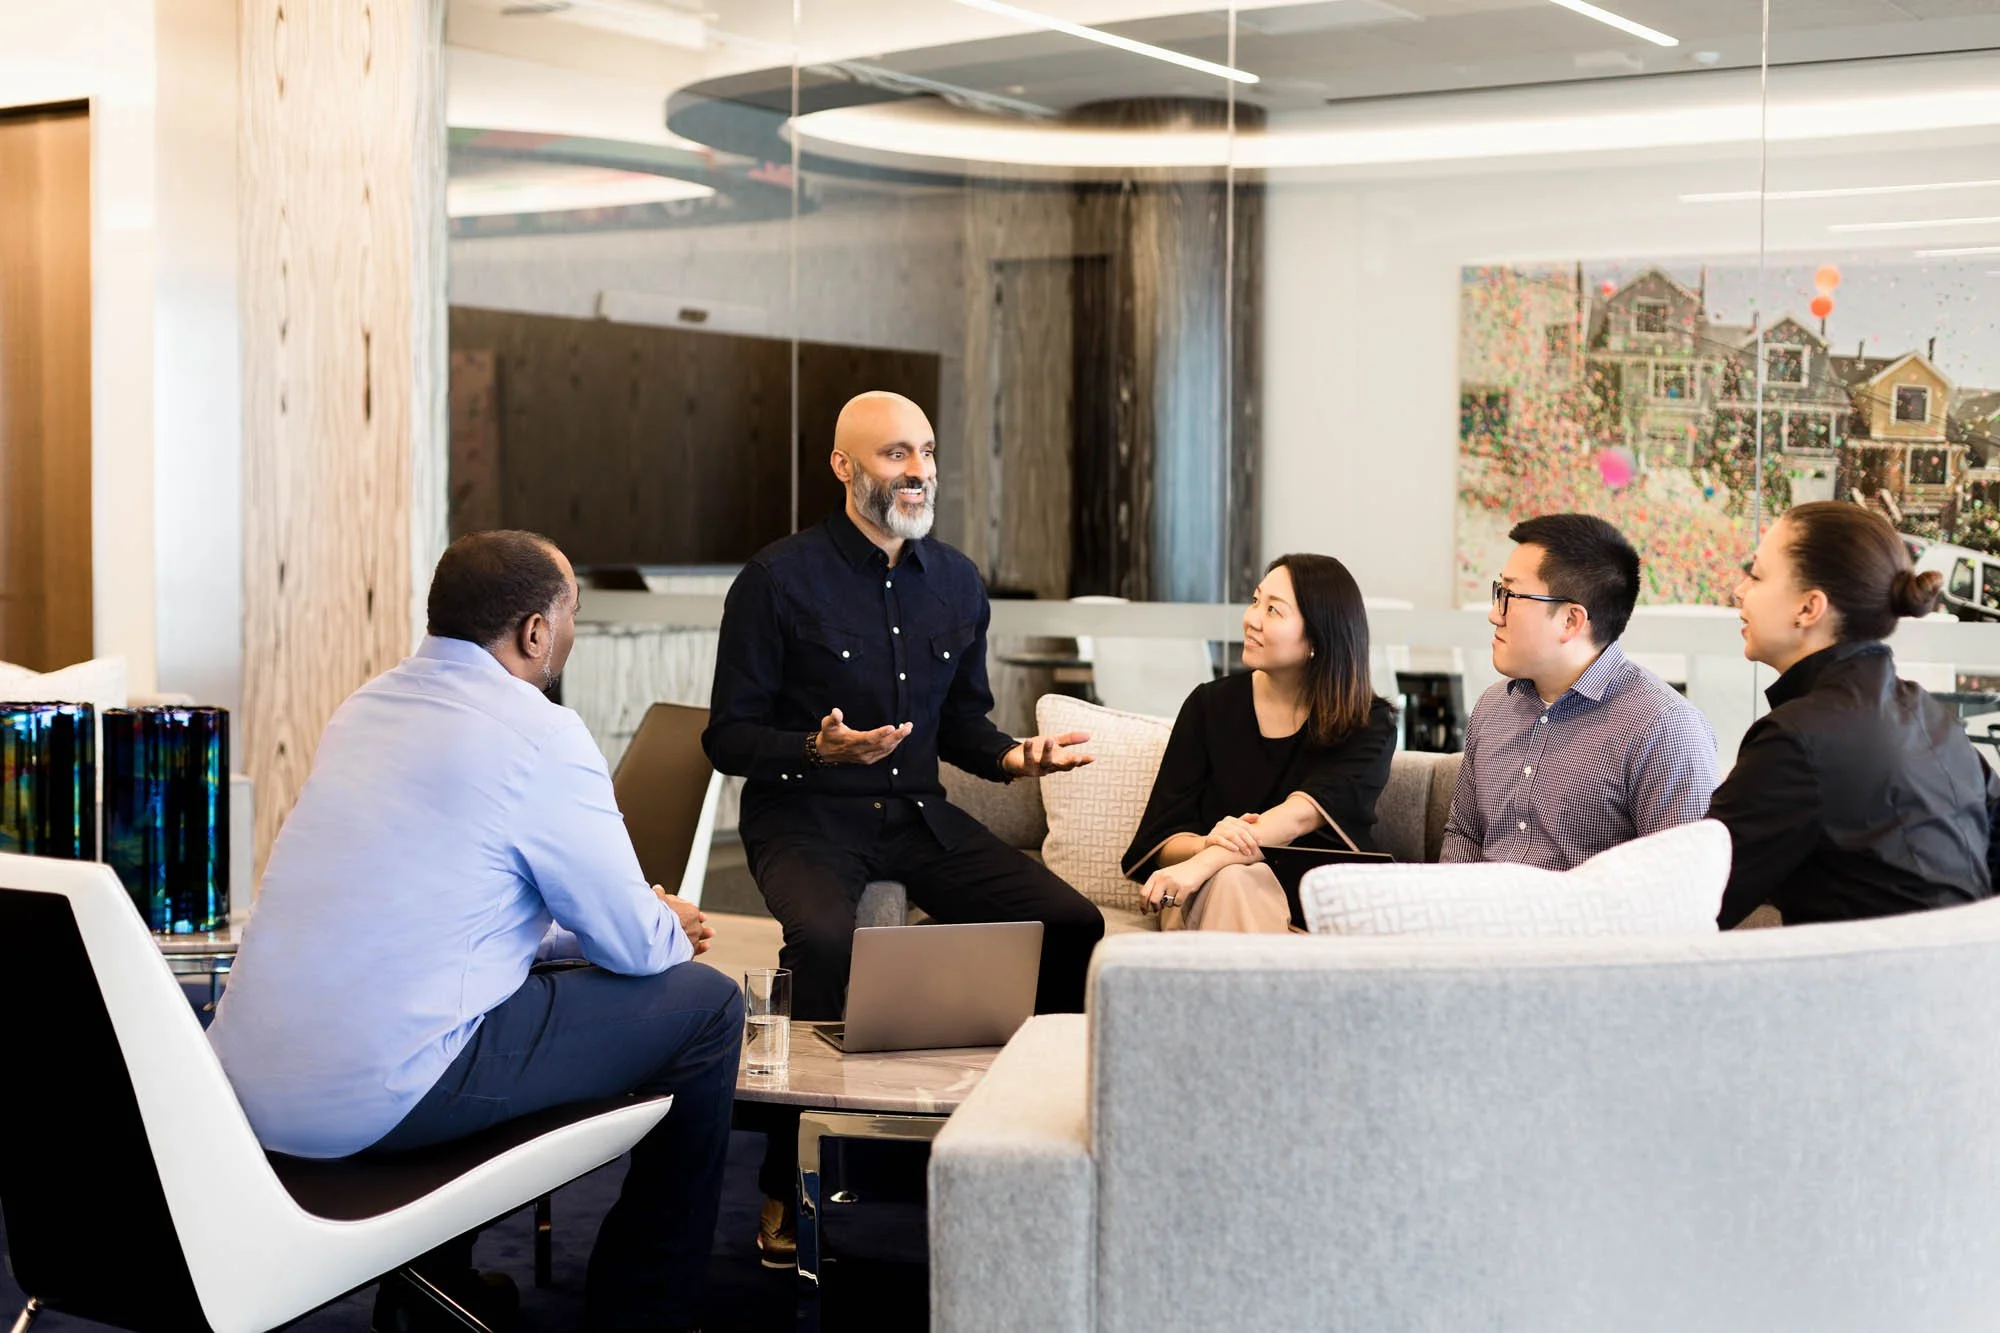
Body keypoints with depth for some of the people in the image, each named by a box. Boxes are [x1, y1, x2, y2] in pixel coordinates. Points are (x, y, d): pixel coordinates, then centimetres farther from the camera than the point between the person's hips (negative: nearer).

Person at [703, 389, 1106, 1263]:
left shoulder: (956, 583, 11)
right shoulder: (780, 579, -6)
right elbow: (728, 738, -4)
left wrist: (1013, 757, -1)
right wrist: (819, 748, -22)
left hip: (916, 814, 5)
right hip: (802, 817, -5)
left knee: (1070, 924, -15)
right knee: (828, 939, -37)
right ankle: (788, 1188, -21)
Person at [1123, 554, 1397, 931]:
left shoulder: (1369, 727, 1)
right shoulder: (1210, 705, 7)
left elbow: (1302, 814, -19)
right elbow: (1161, 838, 0)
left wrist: (1206, 862, -36)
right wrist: (1207, 845, -26)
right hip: (1211, 900, 2)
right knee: (1233, 880, -35)